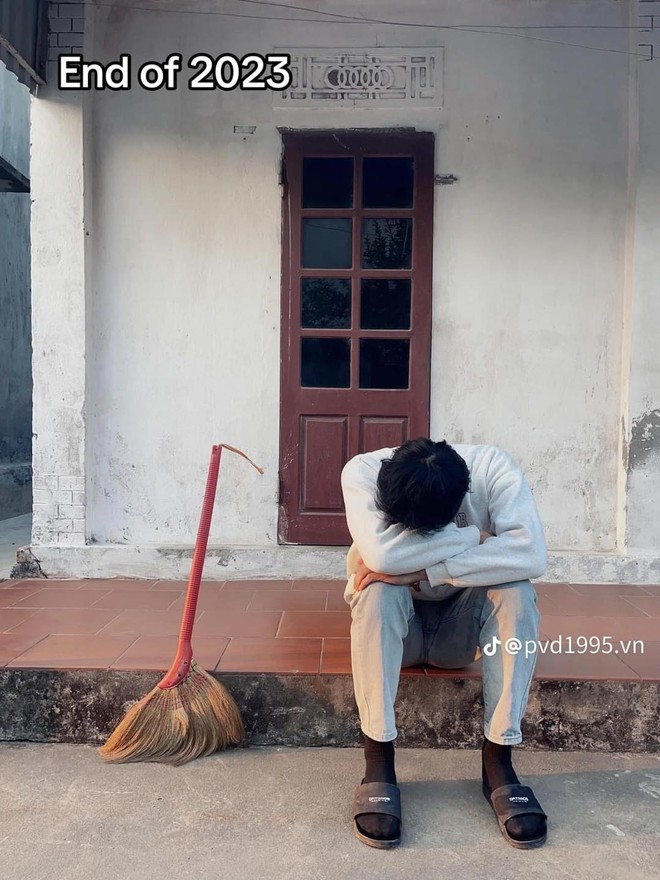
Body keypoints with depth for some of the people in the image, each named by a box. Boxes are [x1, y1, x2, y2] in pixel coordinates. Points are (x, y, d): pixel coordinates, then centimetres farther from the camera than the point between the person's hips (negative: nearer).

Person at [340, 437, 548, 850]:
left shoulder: (494, 469, -24)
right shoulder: (363, 471, -25)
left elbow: (531, 554, -37)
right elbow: (380, 554, -40)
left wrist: (422, 571, -39)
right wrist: (476, 537, -31)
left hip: (462, 628, 1)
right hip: (393, 626, 0)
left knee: (515, 591, -29)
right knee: (380, 590, -34)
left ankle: (497, 759, -18)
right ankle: (379, 762, -22)